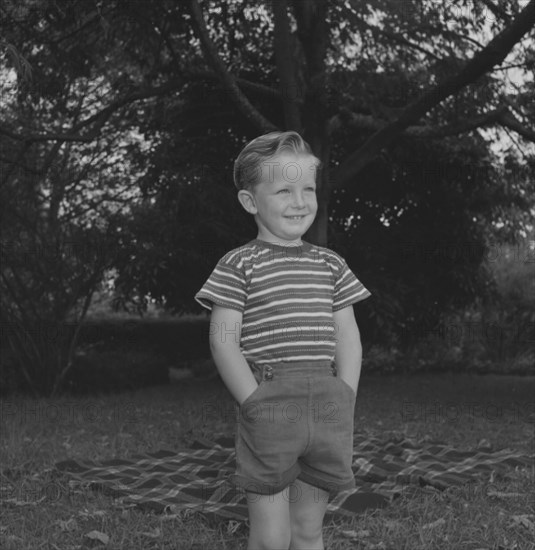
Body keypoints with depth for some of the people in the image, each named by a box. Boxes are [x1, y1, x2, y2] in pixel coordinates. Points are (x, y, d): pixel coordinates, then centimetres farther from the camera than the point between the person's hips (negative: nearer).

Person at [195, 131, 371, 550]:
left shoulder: (330, 265, 12)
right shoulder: (238, 266, -1)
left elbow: (348, 338, 11)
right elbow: (223, 340, -5)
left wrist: (343, 403, -1)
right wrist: (255, 402, -13)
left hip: (326, 409, 4)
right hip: (268, 412, -4)